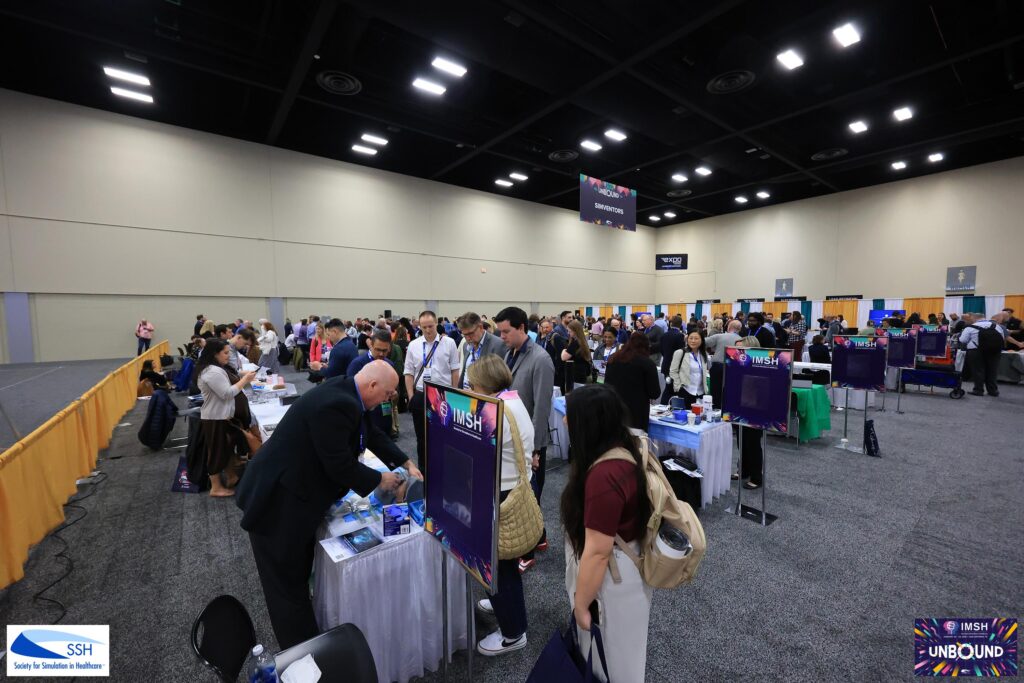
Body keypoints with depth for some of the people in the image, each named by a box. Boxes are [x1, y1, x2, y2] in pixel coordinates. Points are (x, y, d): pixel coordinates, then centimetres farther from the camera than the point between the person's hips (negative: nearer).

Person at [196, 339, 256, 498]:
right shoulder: (212, 371, -23)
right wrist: (244, 380, -19)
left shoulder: (218, 368, 10)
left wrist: (243, 380, 4)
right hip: (217, 418, -10)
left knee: (230, 447, 20)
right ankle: (216, 487, 16)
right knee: (218, 451, 2)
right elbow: (227, 394, -26)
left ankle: (231, 478, 35)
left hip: (226, 415, 10)